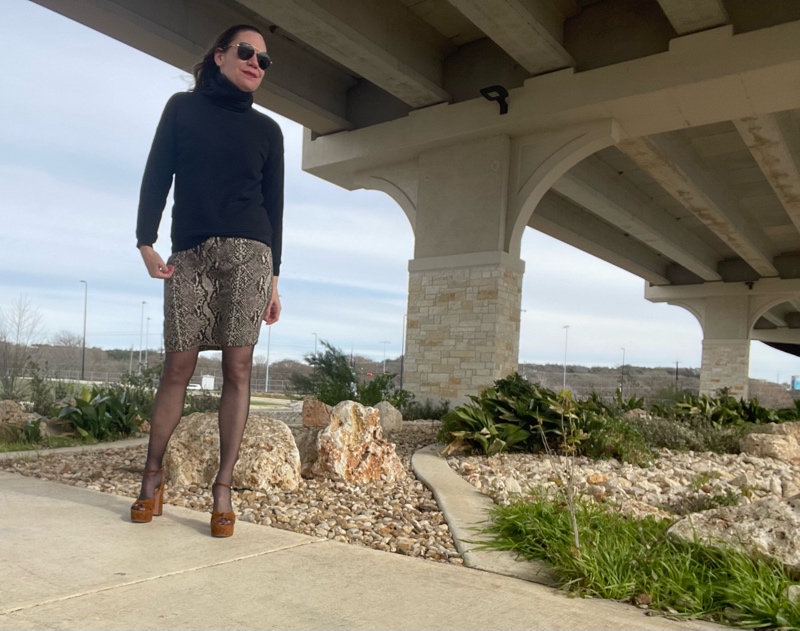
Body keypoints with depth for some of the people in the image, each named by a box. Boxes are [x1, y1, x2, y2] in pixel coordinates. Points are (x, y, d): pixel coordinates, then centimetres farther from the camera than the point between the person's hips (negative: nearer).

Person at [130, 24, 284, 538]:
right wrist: (146, 242, -5)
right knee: (177, 368, -1)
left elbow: (273, 205, 13)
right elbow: (157, 176, 8)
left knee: (238, 367, -5)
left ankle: (224, 489, 0)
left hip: (247, 254, 1)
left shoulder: (268, 130, 16)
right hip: (189, 255, 0)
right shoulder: (182, 107, 14)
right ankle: (153, 477, 14)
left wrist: (273, 276, 6)